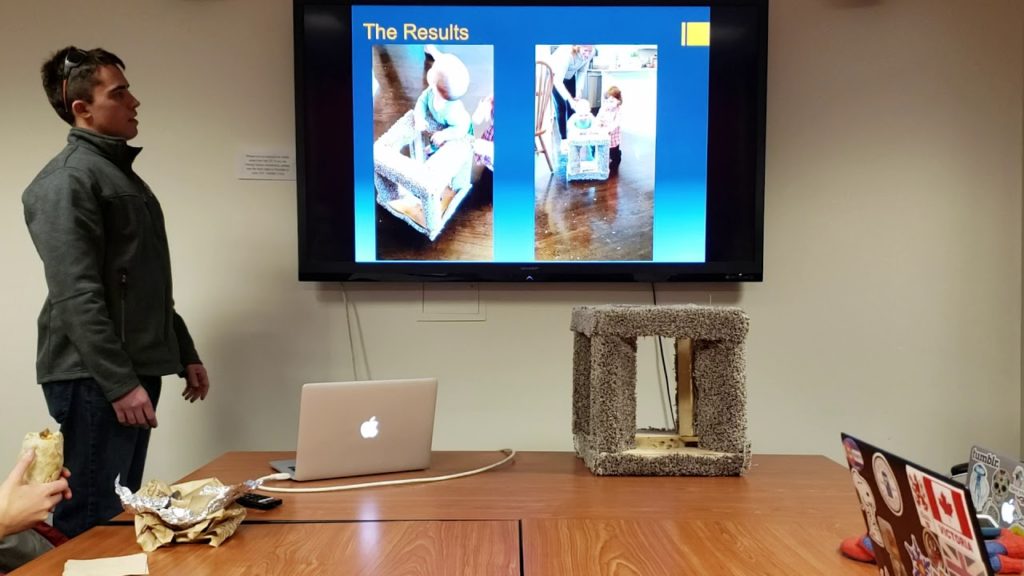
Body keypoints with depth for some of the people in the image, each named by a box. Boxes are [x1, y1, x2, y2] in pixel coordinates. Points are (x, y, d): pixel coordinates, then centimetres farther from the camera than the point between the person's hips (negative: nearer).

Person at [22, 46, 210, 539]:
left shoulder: (122, 172, 18)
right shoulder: (68, 179, -10)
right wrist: (119, 382, -22)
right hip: (94, 377, -9)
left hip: (135, 368, 9)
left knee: (122, 511, 16)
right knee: (91, 523, -2)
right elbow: (77, 296, -19)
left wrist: (184, 354, 19)